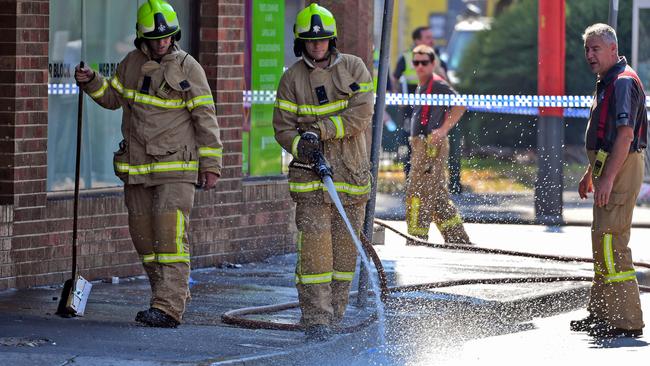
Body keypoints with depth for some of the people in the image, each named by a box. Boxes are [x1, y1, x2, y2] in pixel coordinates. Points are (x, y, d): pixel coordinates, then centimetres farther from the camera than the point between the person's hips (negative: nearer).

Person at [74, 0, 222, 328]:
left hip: (176, 167, -6)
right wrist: (91, 82, 2)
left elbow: (205, 117, -5)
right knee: (144, 236, 10)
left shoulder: (187, 67, -6)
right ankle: (173, 296, 23)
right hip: (137, 166, 6)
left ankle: (168, 309, -20)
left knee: (170, 235, -15)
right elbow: (113, 97, 22)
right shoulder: (132, 63, 8)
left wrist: (211, 164, -7)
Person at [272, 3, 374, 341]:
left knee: (345, 244, 4)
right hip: (311, 173, -1)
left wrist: (321, 130, -15)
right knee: (314, 243, -12)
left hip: (352, 172, 1)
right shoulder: (292, 78, 4)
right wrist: (301, 146, -17)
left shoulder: (354, 68, 3)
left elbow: (361, 114, -8)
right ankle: (316, 319, -13)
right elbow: (283, 126, 3)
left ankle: (334, 312, 16)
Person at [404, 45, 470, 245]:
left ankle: (417, 240, -10)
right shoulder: (421, 87, 19)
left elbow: (460, 105, -19)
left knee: (418, 191, -11)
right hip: (421, 146, 10)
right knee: (438, 194, 14)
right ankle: (458, 238, 21)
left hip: (432, 146, -10)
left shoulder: (437, 84, -10)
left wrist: (443, 130, -23)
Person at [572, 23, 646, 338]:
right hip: (608, 169, 11)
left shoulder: (623, 82, -15)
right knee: (603, 240, 17)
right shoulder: (607, 82, 19)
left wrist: (608, 178, -27)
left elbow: (625, 135, -23)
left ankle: (626, 321, -14)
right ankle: (600, 314, 26)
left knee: (610, 240, -14)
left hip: (621, 169, -11)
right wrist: (590, 173, 28)